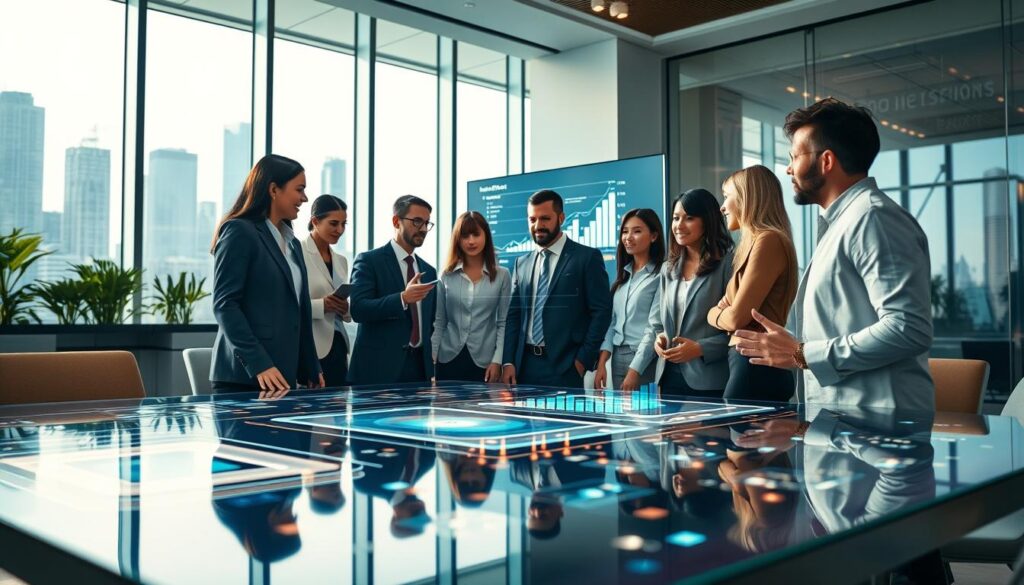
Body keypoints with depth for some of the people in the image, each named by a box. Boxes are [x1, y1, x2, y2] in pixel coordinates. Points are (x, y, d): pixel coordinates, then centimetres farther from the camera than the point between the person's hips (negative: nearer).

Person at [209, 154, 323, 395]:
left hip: (283, 374, 7)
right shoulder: (239, 232, -5)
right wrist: (258, 364, -21)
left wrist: (311, 370, 14)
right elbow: (224, 304, -14)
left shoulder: (293, 244, 19)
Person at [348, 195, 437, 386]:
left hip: (420, 367, 5)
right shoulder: (369, 261, -1)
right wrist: (402, 298, -25)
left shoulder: (429, 270, 15)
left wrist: (432, 369, 8)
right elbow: (357, 308, -14)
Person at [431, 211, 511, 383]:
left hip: (483, 361, -1)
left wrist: (497, 360, -9)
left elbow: (503, 323, 0)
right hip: (448, 359, 1)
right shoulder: (447, 276, 5)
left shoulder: (502, 276, 1)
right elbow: (439, 322, 8)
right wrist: (431, 358, 0)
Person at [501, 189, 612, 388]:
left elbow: (602, 311, -4)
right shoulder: (522, 263, 14)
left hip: (565, 368, -4)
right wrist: (508, 362, 2)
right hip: (524, 366, 4)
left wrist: (583, 359, -9)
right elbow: (513, 315, 13)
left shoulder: (587, 258, -1)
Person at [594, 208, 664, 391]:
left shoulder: (660, 275, -8)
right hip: (618, 359, 6)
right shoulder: (622, 275, 14)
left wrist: (636, 370, -17)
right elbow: (612, 322, 12)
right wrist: (601, 363, 2)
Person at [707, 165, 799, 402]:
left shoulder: (768, 241, -11)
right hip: (751, 363, 9)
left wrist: (713, 314, 5)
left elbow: (737, 318, -14)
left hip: (755, 365, -9)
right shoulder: (757, 242, 17)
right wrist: (723, 312, -5)